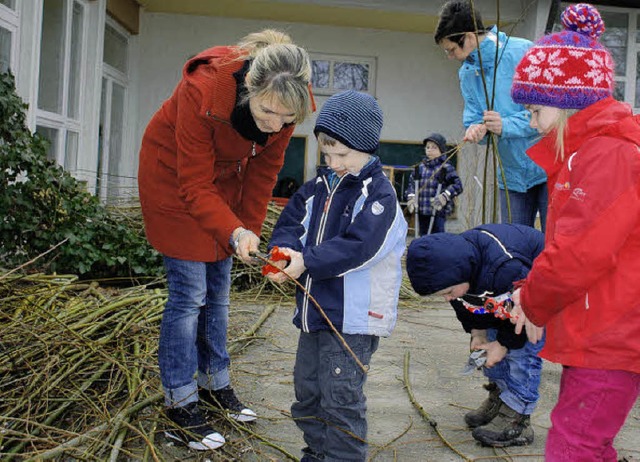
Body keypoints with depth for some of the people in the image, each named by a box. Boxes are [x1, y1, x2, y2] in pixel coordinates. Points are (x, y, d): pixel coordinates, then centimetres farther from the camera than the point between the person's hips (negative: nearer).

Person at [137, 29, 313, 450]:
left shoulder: (285, 103, -21)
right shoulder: (203, 91, -36)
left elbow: (265, 171, -6)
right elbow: (195, 185, -30)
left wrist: (249, 231, -3)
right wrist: (235, 233, -43)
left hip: (226, 180, 5)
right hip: (175, 177, -5)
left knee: (218, 291, 10)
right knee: (189, 294, -7)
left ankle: (215, 385, 26)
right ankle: (180, 410, 3)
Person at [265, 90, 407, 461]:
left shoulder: (379, 194, -15)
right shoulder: (320, 186, 9)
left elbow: (357, 248, -25)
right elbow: (292, 222, 8)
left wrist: (306, 262, -25)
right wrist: (284, 250, -14)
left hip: (354, 317, -8)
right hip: (315, 308, 9)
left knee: (340, 397, -4)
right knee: (307, 389, 19)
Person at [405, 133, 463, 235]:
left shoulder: (446, 168, -4)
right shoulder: (420, 167, 10)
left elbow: (457, 185, -9)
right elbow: (411, 183, 15)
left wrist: (445, 196, -22)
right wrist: (411, 197, -2)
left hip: (438, 211, -5)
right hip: (422, 211, 5)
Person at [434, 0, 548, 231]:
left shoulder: (523, 52, -14)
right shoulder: (466, 73, 8)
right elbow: (474, 117, 9)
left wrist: (506, 125, -27)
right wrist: (477, 129, -15)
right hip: (512, 175, 6)